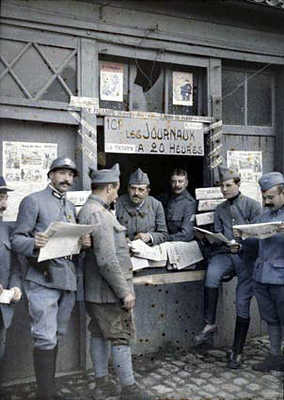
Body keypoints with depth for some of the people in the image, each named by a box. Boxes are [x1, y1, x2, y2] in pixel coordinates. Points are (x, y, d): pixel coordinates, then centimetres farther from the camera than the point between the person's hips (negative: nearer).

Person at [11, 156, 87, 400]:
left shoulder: (71, 206, 20)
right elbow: (17, 240, -5)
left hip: (67, 279, 7)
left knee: (55, 336, 14)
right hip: (43, 279, -7)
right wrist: (34, 243, -26)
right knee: (45, 338, -6)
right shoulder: (33, 201, -1)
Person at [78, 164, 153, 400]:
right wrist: (125, 292, -20)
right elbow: (107, 261, -26)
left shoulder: (86, 210, 11)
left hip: (93, 291, 10)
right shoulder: (99, 215, -22)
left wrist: (124, 248, 23)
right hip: (109, 290, -10)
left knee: (100, 334, 16)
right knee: (121, 337, 1)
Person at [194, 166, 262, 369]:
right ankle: (210, 324, -22)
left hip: (246, 255, -3)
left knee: (243, 303, -3)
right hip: (225, 253, 3)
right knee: (212, 272, -32)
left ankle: (237, 351, 8)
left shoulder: (252, 205, 3)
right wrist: (225, 245, -8)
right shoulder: (220, 209, 16)